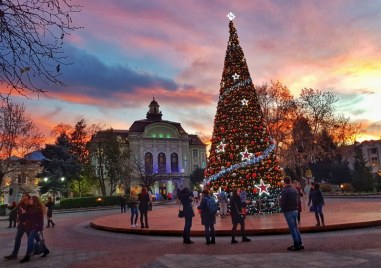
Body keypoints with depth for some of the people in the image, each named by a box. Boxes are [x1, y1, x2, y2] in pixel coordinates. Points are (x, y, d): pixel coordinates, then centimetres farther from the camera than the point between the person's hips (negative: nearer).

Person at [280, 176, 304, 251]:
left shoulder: (284, 190, -16)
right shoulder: (295, 190, 7)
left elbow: (282, 203, -18)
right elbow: (298, 200, 11)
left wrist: (279, 200, 2)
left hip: (288, 212, -7)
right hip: (295, 210, 7)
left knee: (292, 228, 0)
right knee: (295, 227, 18)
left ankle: (296, 245, 5)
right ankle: (300, 244, 21)